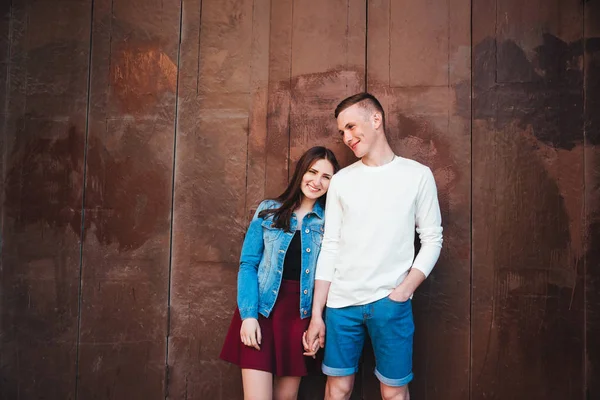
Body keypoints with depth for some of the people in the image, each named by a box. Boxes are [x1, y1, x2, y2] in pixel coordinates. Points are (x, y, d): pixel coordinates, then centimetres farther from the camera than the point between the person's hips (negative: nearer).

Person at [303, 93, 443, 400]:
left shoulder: (418, 175, 1)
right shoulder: (341, 180, 7)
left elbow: (432, 240, 2)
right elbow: (330, 247, 6)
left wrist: (403, 291, -12)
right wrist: (316, 314, 3)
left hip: (390, 303, -2)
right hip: (341, 302, 2)